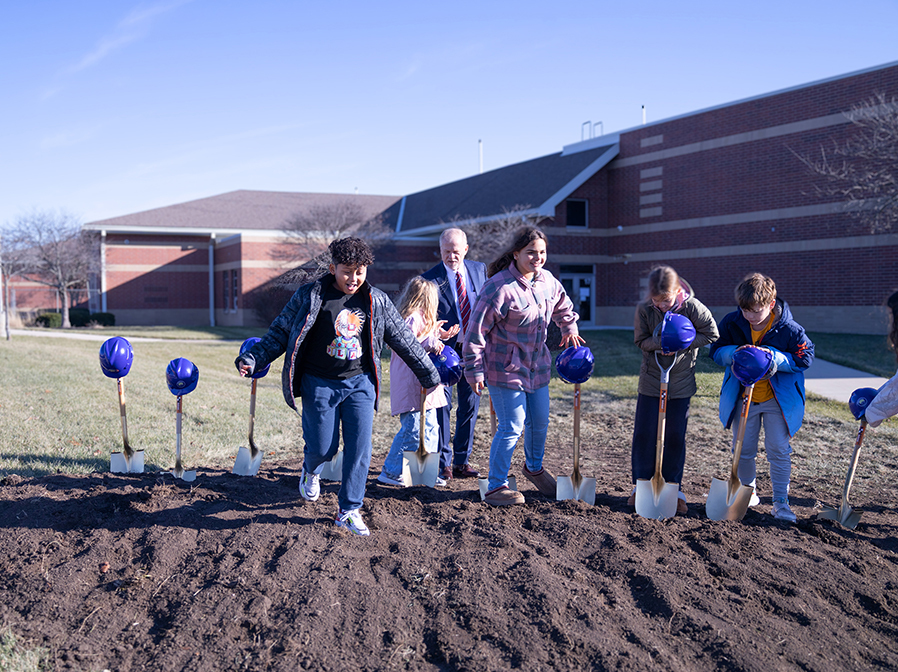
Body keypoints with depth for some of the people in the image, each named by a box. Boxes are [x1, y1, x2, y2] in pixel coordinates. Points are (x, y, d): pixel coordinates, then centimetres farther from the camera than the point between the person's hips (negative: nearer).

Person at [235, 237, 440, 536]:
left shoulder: (377, 301, 3)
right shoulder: (309, 296, -5)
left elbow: (404, 339, 11)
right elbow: (280, 332, 1)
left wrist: (429, 374, 15)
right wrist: (252, 359, -10)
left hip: (360, 382, 2)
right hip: (320, 383, -2)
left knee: (359, 448, -3)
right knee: (323, 447, 0)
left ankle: (349, 510, 11)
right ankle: (310, 471, 38)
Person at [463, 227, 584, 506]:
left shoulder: (547, 281, 2)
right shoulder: (500, 286, -21)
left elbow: (563, 306, 27)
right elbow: (476, 330, -18)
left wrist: (570, 328, 16)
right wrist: (474, 370, -16)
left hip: (536, 365, 7)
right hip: (505, 368, -7)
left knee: (539, 422, 18)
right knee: (512, 427, -7)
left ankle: (534, 466, 45)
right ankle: (496, 486, 7)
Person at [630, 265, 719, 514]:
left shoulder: (692, 307, -14)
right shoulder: (644, 310, -10)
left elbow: (711, 334, -5)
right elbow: (641, 341, -2)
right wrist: (659, 342, -23)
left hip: (681, 383, -1)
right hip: (650, 380, 1)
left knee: (675, 436, 5)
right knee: (643, 433, 3)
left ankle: (673, 487, 19)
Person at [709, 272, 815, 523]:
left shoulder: (789, 329, -16)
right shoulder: (732, 323, -9)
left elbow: (805, 358, -12)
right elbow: (716, 350, 0)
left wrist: (772, 357, -26)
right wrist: (735, 353, -23)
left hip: (777, 398, -2)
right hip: (742, 396, 3)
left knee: (779, 449, -2)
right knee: (743, 448, 10)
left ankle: (781, 501, 8)